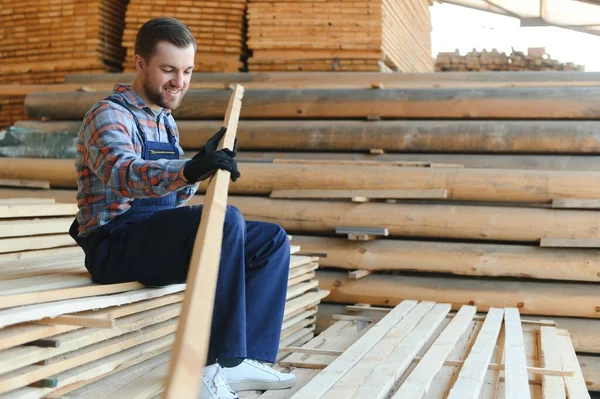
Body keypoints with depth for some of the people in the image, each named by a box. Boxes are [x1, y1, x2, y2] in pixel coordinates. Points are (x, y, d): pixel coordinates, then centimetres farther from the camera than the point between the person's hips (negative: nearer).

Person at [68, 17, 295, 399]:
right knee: (226, 220, -31)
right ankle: (219, 364, -27)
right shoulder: (109, 114, -7)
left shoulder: (164, 120, 19)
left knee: (272, 240, 0)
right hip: (115, 246, -8)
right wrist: (190, 169, -46)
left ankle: (247, 357, -11)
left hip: (158, 238, 9)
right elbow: (122, 173, -29)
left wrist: (206, 162, 1)